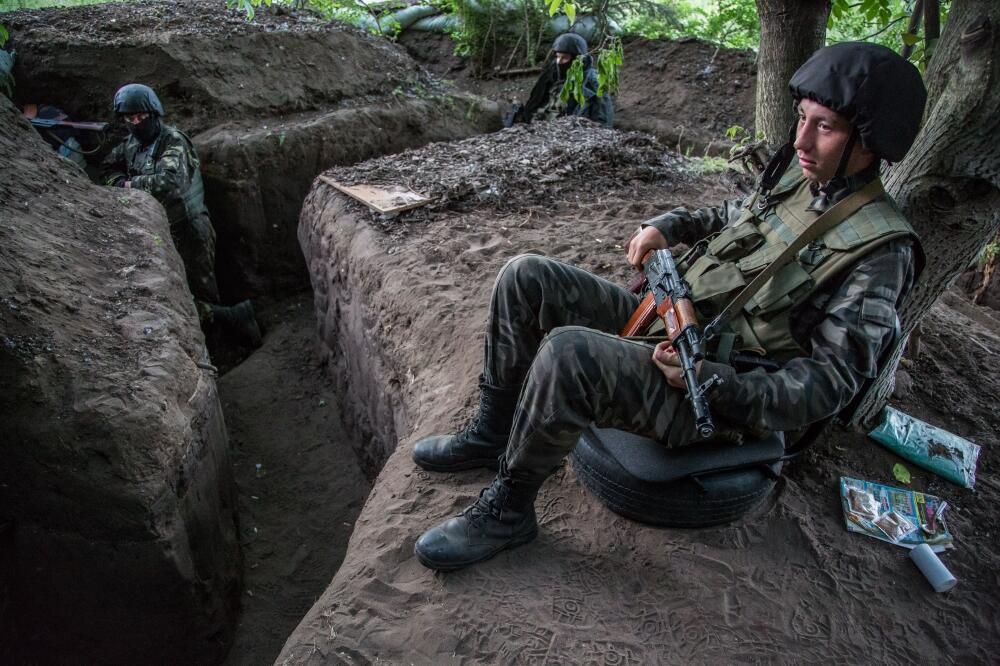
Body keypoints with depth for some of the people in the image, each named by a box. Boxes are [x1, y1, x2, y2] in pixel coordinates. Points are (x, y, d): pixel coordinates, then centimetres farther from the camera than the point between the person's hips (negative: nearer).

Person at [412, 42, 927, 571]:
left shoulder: (880, 250, -14)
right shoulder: (795, 176, 7)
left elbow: (829, 383, -17)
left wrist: (706, 378, -27)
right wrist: (670, 225, 7)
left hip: (714, 396, -8)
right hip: (664, 319, 8)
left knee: (566, 352, -35)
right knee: (526, 278, -4)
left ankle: (507, 510, -11)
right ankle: (492, 432, 10)